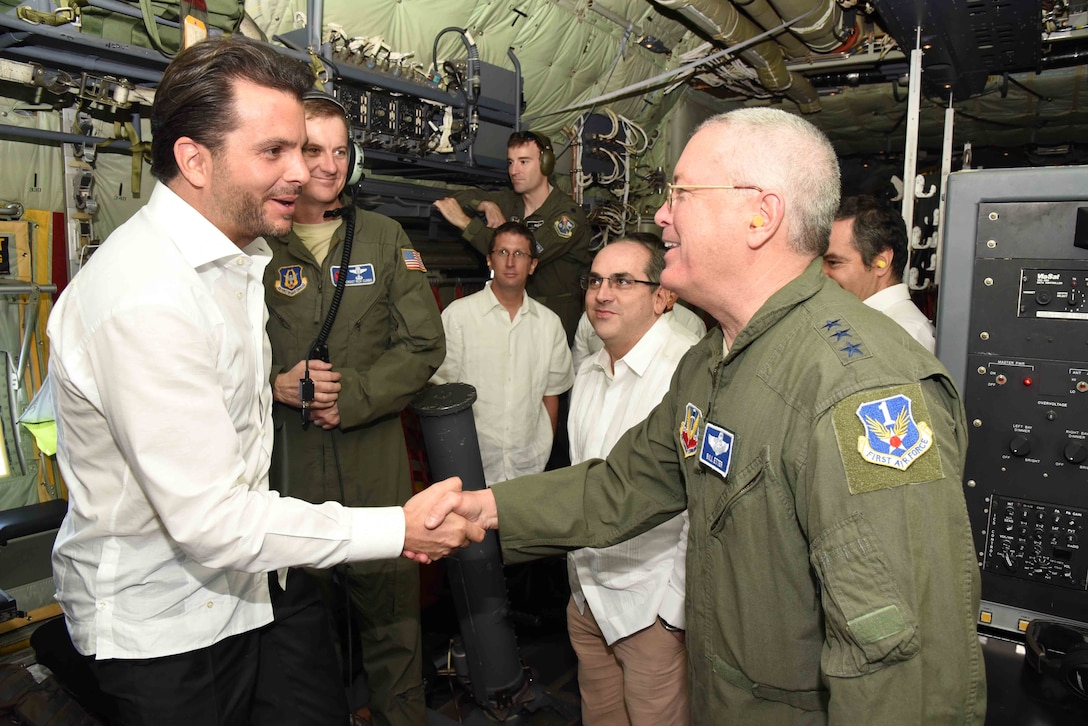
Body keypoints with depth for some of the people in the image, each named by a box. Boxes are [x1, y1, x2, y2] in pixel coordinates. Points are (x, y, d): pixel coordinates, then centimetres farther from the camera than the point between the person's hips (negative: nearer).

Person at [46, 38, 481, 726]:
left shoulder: (237, 257, 4)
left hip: (231, 586, 8)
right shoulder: (147, 299, -29)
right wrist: (399, 528, -27)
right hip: (158, 625, -8)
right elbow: (210, 519, -29)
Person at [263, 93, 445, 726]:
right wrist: (274, 384, -13)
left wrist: (351, 398, -9)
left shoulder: (386, 239, 6)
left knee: (388, 596, 8)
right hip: (282, 456, 0)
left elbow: (424, 346, 1)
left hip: (373, 454, 1)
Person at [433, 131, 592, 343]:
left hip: (555, 314, -5)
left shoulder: (569, 215, -12)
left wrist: (464, 222, -21)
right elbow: (461, 197, 16)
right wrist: (487, 205, -7)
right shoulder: (509, 201, 6)